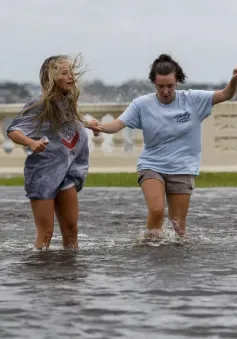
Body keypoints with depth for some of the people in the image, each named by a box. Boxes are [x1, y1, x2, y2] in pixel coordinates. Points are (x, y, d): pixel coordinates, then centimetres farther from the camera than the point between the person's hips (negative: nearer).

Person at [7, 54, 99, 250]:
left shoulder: (68, 105, 7)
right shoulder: (39, 106, -14)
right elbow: (13, 131, -19)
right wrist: (32, 143, -34)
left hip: (65, 174, 7)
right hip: (42, 173, -7)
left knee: (71, 230, 7)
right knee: (46, 233, -6)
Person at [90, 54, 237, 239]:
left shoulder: (192, 100, -3)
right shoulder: (142, 104, -4)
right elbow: (117, 125, -10)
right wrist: (100, 126, -32)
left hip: (182, 169, 1)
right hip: (152, 166, -1)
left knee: (178, 224, 1)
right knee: (156, 210, -24)